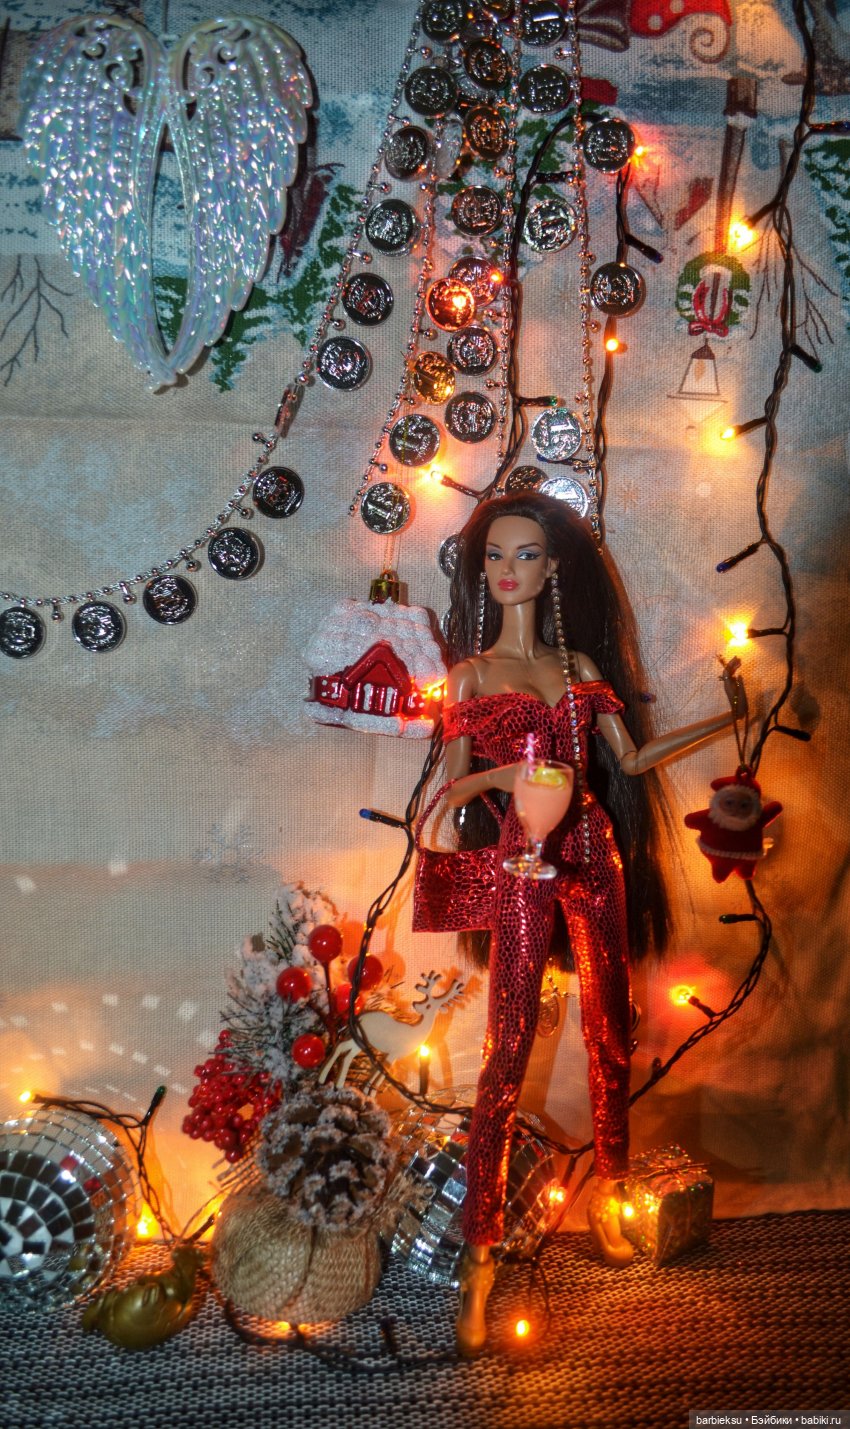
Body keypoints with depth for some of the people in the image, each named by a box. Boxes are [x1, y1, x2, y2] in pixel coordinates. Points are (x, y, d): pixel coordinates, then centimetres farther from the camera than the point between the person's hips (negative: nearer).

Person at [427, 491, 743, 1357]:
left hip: (592, 850, 4)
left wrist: (727, 717, 12)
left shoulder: (580, 664, 13)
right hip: (523, 861, -3)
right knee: (509, 1045, -6)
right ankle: (479, 1252, 1)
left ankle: (606, 1191, 27)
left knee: (610, 1027, 8)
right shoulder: (473, 669, 5)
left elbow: (630, 758, 13)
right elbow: (454, 781, 2)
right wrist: (500, 775, -20)